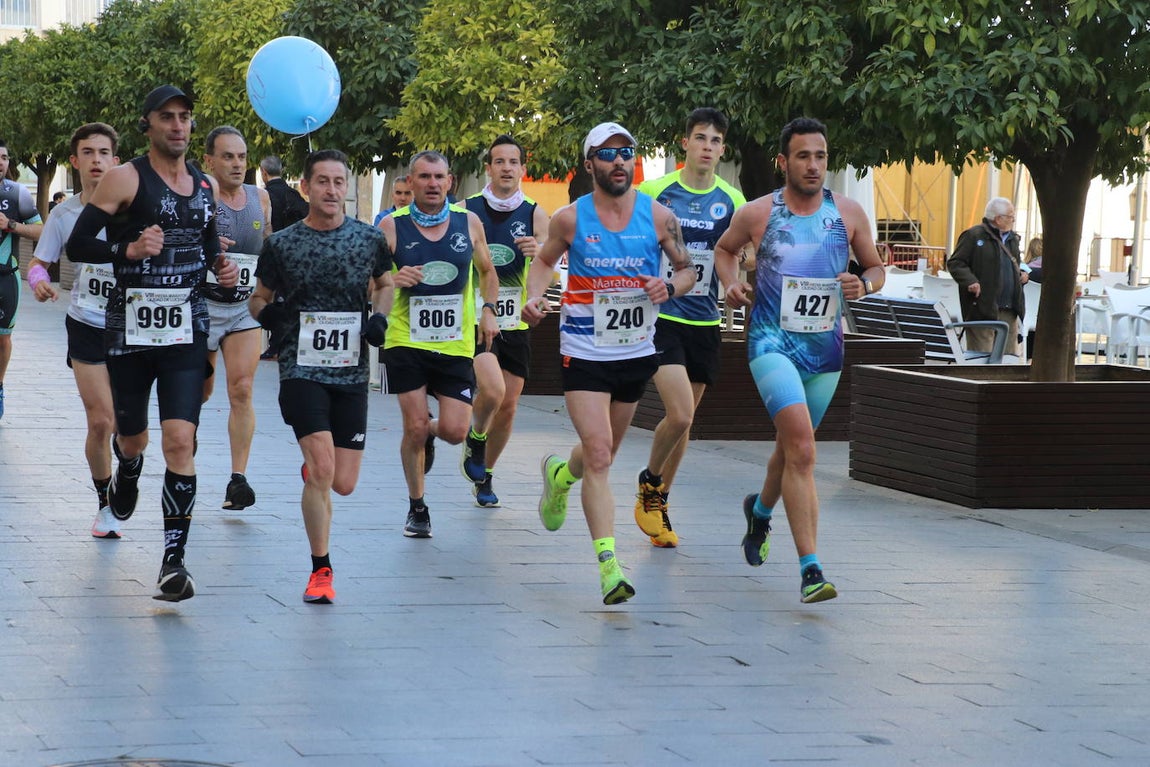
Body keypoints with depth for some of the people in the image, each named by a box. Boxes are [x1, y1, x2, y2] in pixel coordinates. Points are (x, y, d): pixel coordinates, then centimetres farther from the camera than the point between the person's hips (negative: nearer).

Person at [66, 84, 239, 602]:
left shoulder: (206, 186, 9)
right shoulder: (126, 179, -6)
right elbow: (77, 246, -9)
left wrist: (221, 267, 6)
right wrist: (130, 250, -24)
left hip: (187, 330, 2)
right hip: (130, 326, -2)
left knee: (180, 441, -12)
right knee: (131, 437, 14)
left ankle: (174, 559, -11)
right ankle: (125, 479, 52)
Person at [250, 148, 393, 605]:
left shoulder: (369, 240, 3)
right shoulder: (281, 244, -1)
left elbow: (384, 283, 22)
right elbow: (260, 297, 12)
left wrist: (379, 317, 2)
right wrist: (265, 311, -11)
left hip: (352, 373, 3)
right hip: (302, 368, -3)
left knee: (344, 483, 4)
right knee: (322, 471, -18)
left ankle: (312, 467, 43)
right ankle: (320, 571, -5)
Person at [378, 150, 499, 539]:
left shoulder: (469, 222, 3)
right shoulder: (392, 226, -3)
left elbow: (487, 272, 18)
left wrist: (488, 309, 2)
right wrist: (392, 281, -22)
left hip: (456, 343, 2)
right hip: (406, 341, -2)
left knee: (455, 430, -6)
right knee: (414, 427, -4)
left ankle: (428, 434, 32)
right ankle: (417, 507, 16)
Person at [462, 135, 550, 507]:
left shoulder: (535, 215, 1)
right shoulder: (465, 211, -3)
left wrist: (538, 254, -27)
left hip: (515, 323, 3)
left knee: (508, 406, 7)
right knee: (492, 390, -24)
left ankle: (485, 476, 28)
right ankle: (475, 439, 8)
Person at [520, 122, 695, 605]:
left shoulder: (658, 216, -4)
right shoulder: (570, 218, -6)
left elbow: (687, 269, 7)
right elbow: (545, 260, 12)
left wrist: (670, 286, -15)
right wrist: (534, 297, -7)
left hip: (636, 352, 3)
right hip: (583, 353, -3)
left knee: (602, 452, 20)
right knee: (599, 456, -15)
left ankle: (561, 474, 55)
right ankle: (609, 565, -18)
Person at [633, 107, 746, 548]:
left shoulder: (731, 202, 4)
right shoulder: (654, 193, -5)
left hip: (704, 322, 4)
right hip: (661, 317, -4)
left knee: (683, 421, 11)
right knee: (679, 415, -17)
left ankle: (657, 505, 27)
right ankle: (649, 483, 10)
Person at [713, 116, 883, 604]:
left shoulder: (848, 213, 1)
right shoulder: (756, 214, -3)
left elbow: (875, 267, 13)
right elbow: (724, 249, 17)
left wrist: (863, 284, -9)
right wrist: (730, 284, -2)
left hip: (825, 347, 4)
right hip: (772, 341, -4)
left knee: (792, 447, 20)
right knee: (801, 446, -22)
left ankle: (760, 511, 54)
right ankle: (810, 569, -25)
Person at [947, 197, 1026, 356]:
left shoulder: (1012, 238, 17)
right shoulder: (974, 235, -6)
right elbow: (955, 263, -8)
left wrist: (1022, 274, 11)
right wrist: (970, 281, -23)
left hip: (1009, 311, 7)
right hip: (983, 310, -7)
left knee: (1009, 354, 9)